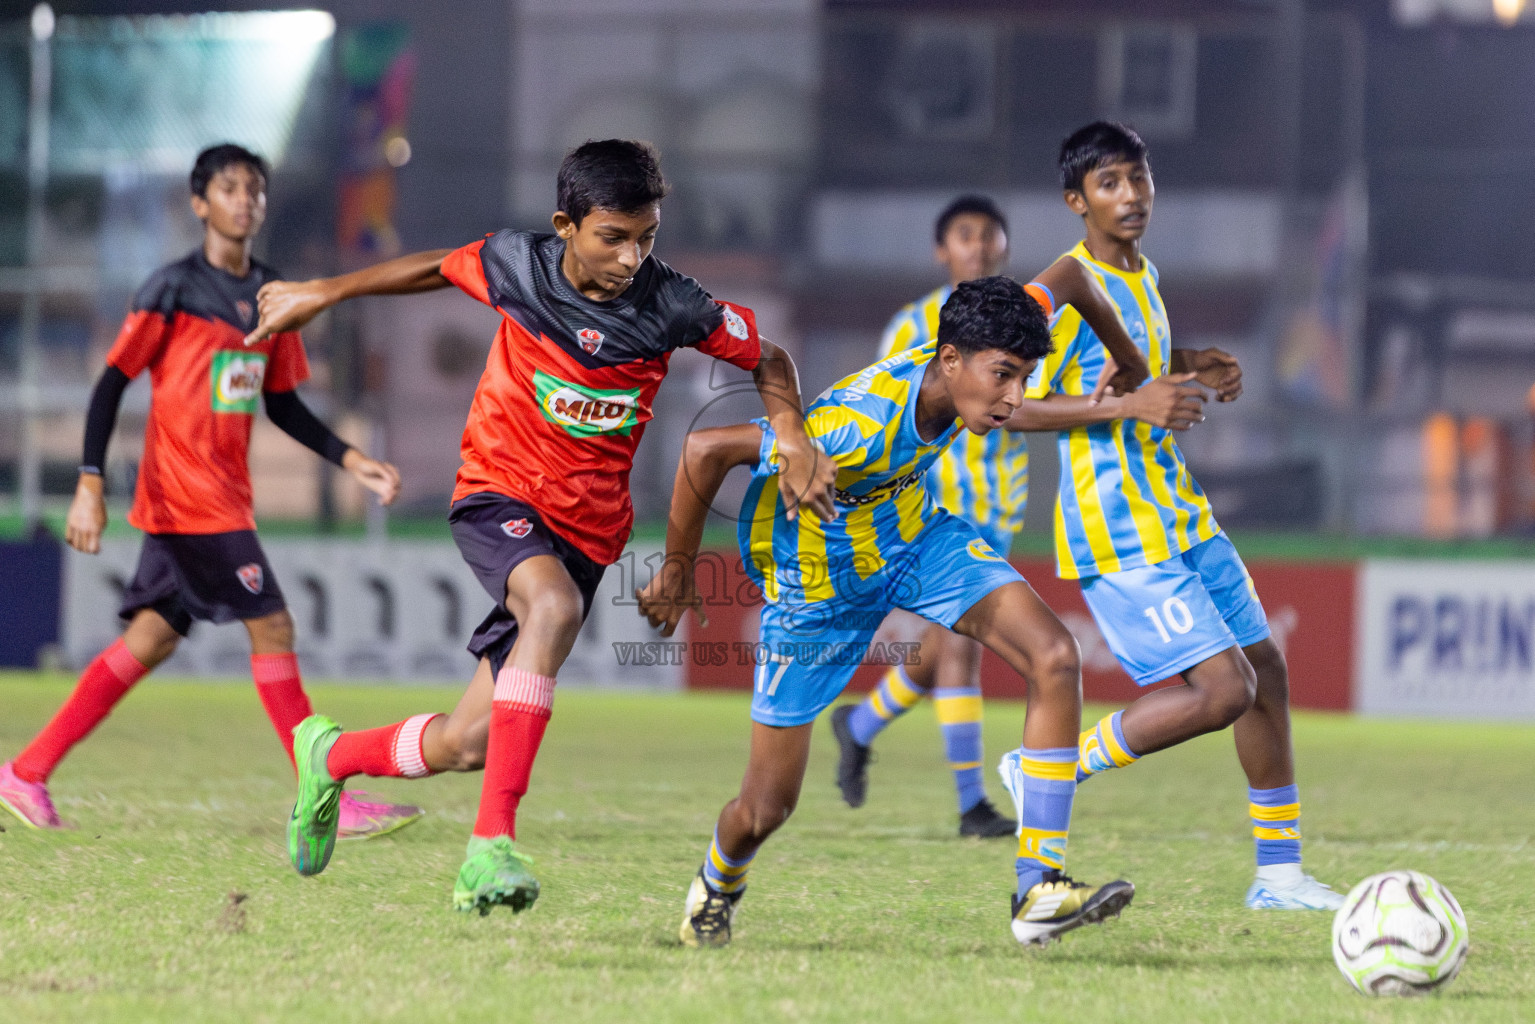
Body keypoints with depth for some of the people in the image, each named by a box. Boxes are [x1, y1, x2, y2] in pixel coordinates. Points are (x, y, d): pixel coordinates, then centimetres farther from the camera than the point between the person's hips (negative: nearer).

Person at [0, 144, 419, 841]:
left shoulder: (270, 294, 13)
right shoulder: (174, 288, -8)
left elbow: (281, 404, 21)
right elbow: (113, 382, -9)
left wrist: (351, 461, 11)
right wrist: (89, 485, -16)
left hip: (226, 493, 8)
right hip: (184, 490, -8)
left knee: (153, 637, 8)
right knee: (271, 626, -10)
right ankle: (330, 802, -8)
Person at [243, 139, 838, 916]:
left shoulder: (670, 306, -11)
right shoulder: (516, 266, -10)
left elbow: (768, 359, 4)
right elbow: (438, 268, 11)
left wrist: (797, 446, -12)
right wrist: (322, 293, 20)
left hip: (586, 529, 2)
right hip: (498, 493, -2)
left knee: (466, 746, 0)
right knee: (554, 606, -38)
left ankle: (331, 755, 33)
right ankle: (493, 842, -38)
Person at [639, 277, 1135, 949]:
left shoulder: (955, 379, -18)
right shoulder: (862, 426, -40)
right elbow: (706, 449, -33)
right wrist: (676, 574, -21)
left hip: (913, 537, 6)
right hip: (816, 583, -6)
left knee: (1054, 659, -18)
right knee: (765, 810, 1)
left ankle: (1039, 892, -15)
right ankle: (716, 888, 41)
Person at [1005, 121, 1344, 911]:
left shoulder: (1141, 274, 13)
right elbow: (1012, 405, -18)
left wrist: (1190, 372, 10)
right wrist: (1129, 404, -26)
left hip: (1181, 516, 9)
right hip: (1118, 532, -9)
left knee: (1264, 668, 10)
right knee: (1223, 691, -15)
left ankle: (1278, 872, 19)